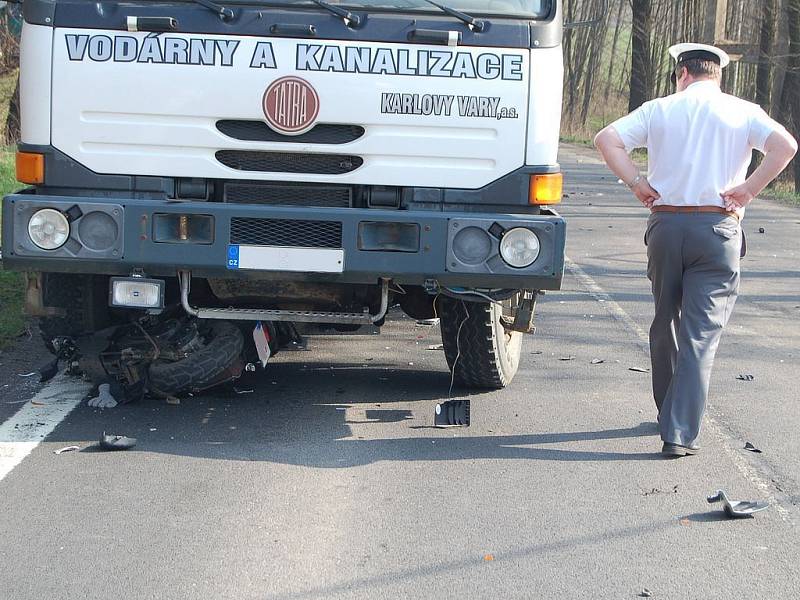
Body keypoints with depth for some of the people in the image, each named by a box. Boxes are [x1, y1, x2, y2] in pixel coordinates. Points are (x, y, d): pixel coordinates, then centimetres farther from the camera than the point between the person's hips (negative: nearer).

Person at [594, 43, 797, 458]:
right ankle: (680, 433, -10)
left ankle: (668, 414, 29)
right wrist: (748, 190, -8)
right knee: (701, 333, -3)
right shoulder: (743, 112, 3)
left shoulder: (659, 110, 6)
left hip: (666, 224, 2)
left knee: (665, 323, 18)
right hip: (718, 228, -2)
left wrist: (636, 182, 0)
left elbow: (606, 139, -2)